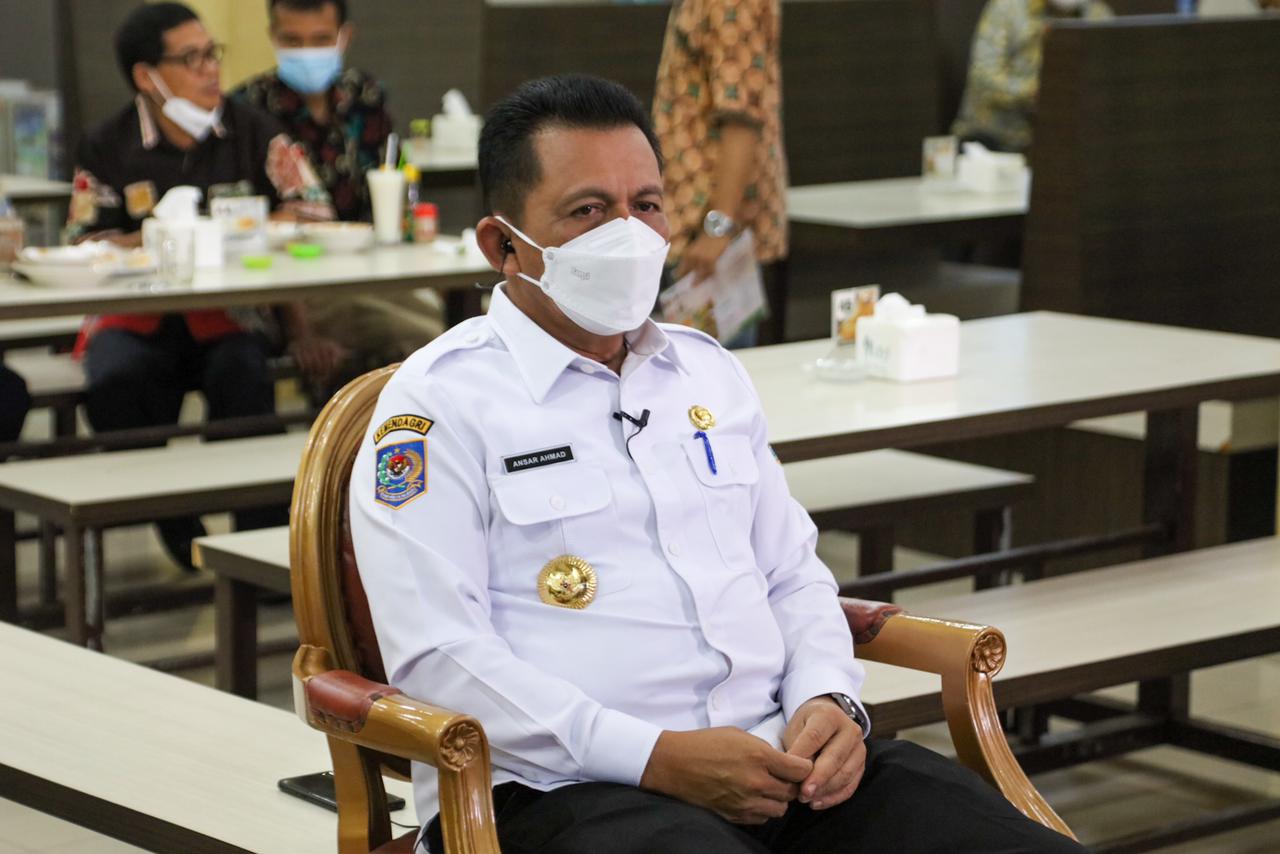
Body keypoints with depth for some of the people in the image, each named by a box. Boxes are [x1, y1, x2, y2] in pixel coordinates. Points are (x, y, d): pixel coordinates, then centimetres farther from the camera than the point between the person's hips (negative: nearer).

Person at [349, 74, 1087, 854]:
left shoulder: (710, 373, 20)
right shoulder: (441, 403, -1)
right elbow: (437, 657, -10)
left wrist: (830, 700, 1)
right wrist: (658, 759, -17)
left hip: (776, 758, 6)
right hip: (565, 786, -6)